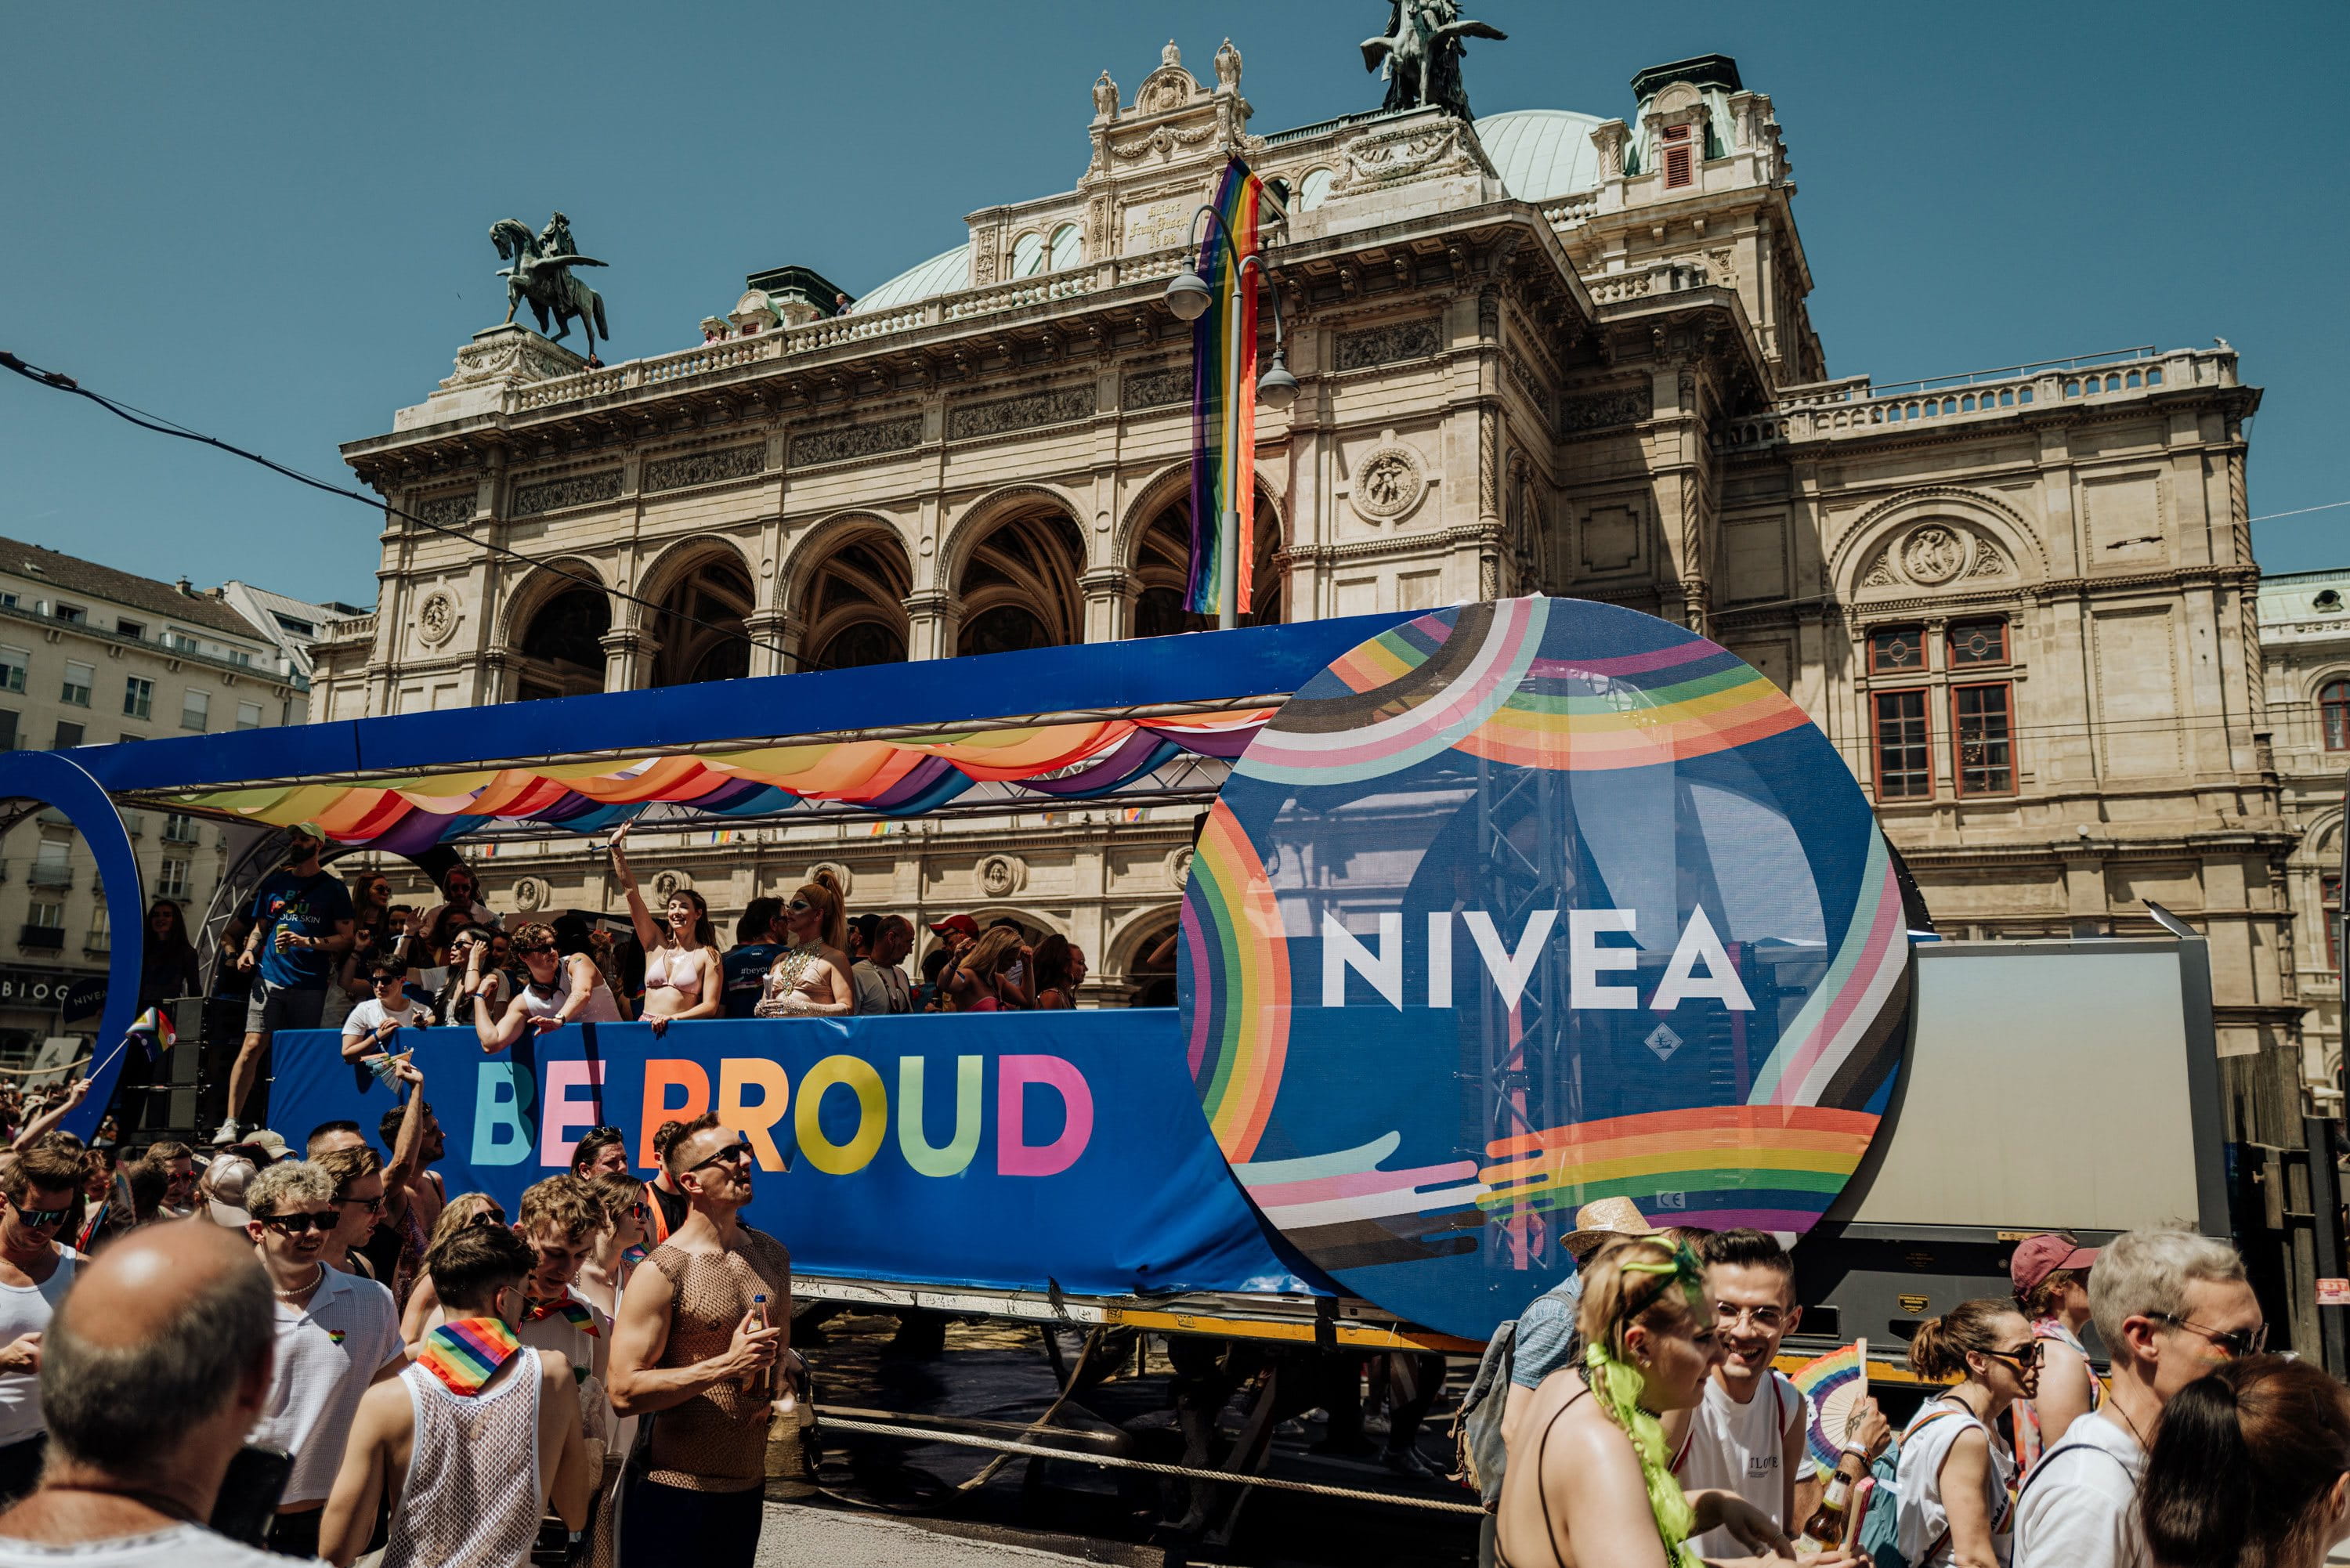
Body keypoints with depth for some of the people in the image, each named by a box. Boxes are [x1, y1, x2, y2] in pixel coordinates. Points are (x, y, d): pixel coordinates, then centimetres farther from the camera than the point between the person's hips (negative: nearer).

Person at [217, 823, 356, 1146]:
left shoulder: (333, 888, 6)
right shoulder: (274, 882, 15)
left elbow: (345, 938, 3)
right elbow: (260, 926, 23)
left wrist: (307, 942, -12)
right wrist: (249, 949, 3)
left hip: (311, 985, -2)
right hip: (270, 977, 2)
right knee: (252, 1046, -10)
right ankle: (231, 1123, -8)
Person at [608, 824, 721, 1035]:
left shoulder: (708, 956, 4)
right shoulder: (656, 944, 13)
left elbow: (710, 1006, -2)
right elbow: (631, 892, 11)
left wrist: (673, 1018, -16)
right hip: (646, 1030, 3)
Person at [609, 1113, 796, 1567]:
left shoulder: (772, 1255, 6)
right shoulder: (662, 1271, -15)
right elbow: (624, 1392, -19)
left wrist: (777, 1381, -2)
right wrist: (726, 1365, -24)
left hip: (749, 1484, 6)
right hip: (676, 1491, -6)